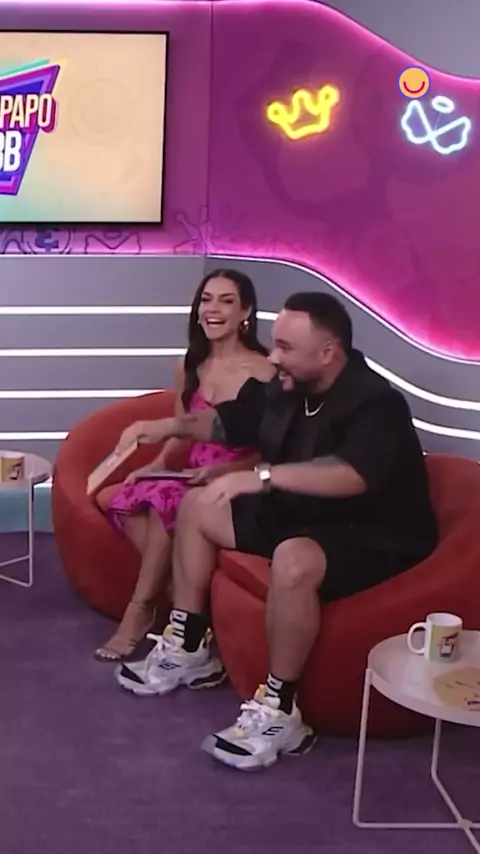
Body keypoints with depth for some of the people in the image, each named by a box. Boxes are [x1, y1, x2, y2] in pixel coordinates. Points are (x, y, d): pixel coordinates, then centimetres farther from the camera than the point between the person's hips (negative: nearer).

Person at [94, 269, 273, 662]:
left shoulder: (265, 371, -9)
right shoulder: (189, 368, 9)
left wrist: (225, 469, -24)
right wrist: (157, 464, -2)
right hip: (193, 480, 6)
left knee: (163, 502, -32)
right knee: (115, 499, -22)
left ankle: (141, 609, -16)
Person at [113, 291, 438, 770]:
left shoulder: (376, 404, -25)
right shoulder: (287, 389, 0)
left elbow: (351, 476, -45)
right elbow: (227, 423, 19)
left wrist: (260, 476, -50)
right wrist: (175, 426, 6)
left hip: (373, 539, -9)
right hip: (300, 516, 10)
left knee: (293, 561, -41)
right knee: (196, 507, 8)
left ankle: (278, 711, -24)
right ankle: (190, 649, 12)